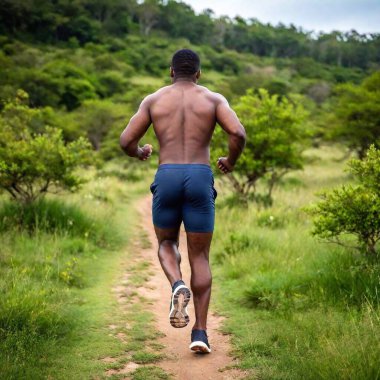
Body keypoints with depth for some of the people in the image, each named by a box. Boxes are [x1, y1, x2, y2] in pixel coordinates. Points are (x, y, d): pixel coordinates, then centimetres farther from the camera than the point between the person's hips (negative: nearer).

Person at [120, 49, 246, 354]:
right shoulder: (214, 99, 10)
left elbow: (126, 141, 7)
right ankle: (200, 333, 3)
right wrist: (231, 161, 13)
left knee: (167, 244, 23)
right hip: (200, 180, 0)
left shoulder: (153, 100, 12)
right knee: (199, 257, 9)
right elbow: (238, 133, -7)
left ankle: (178, 286, -9)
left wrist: (139, 153, 31)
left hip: (166, 179, 1)